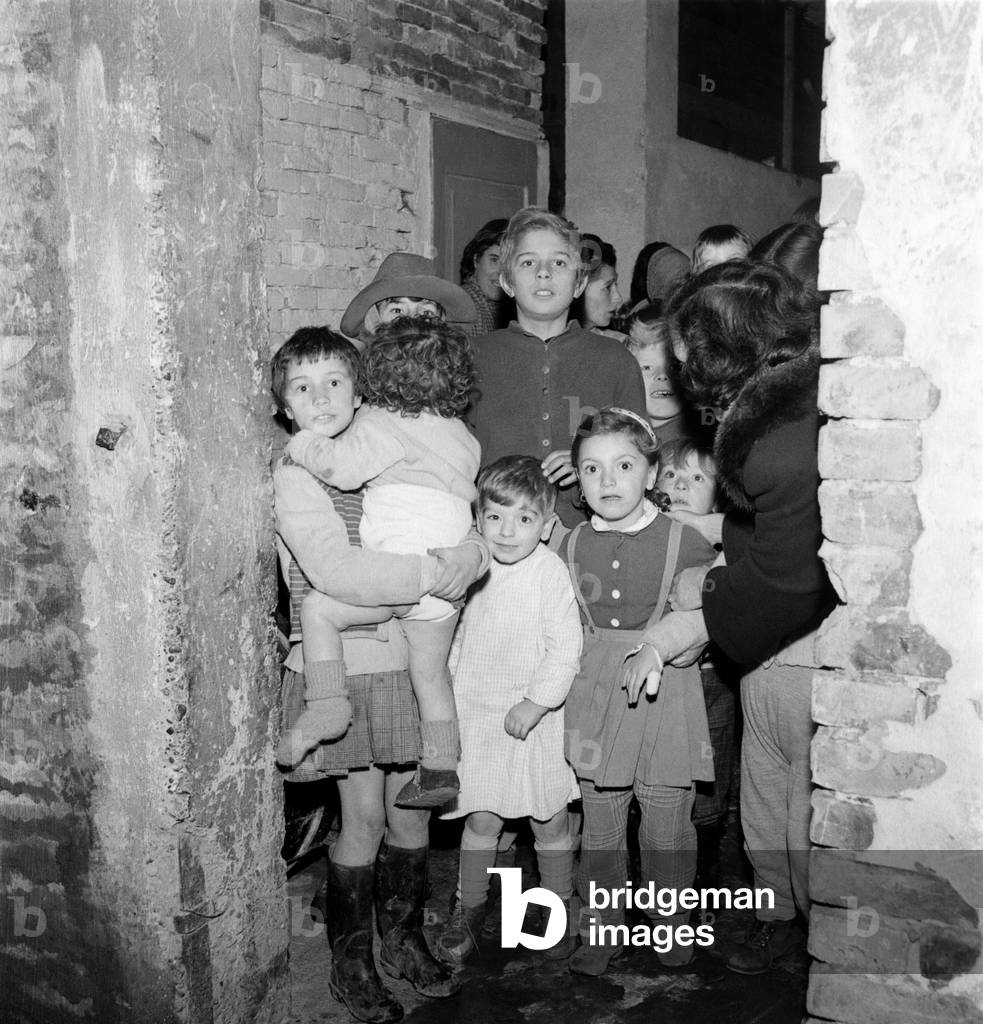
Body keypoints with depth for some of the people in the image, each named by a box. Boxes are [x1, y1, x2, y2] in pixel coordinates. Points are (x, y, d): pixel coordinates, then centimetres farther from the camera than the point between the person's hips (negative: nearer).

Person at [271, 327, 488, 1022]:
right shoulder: (295, 474, -10)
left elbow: (472, 525, 8)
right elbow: (336, 571, -24)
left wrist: (472, 554, -14)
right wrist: (428, 574, -22)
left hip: (408, 658, 5)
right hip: (342, 665, -5)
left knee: (411, 809, 12)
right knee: (365, 817, 2)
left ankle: (404, 939, 32)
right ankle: (351, 964, 21)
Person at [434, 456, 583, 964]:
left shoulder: (551, 572, -14)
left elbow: (565, 647, -15)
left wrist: (536, 701, -18)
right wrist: (446, 693, 12)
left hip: (532, 718, -2)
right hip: (475, 712, 2)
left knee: (550, 821, 10)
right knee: (481, 818, 7)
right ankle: (469, 910, 25)